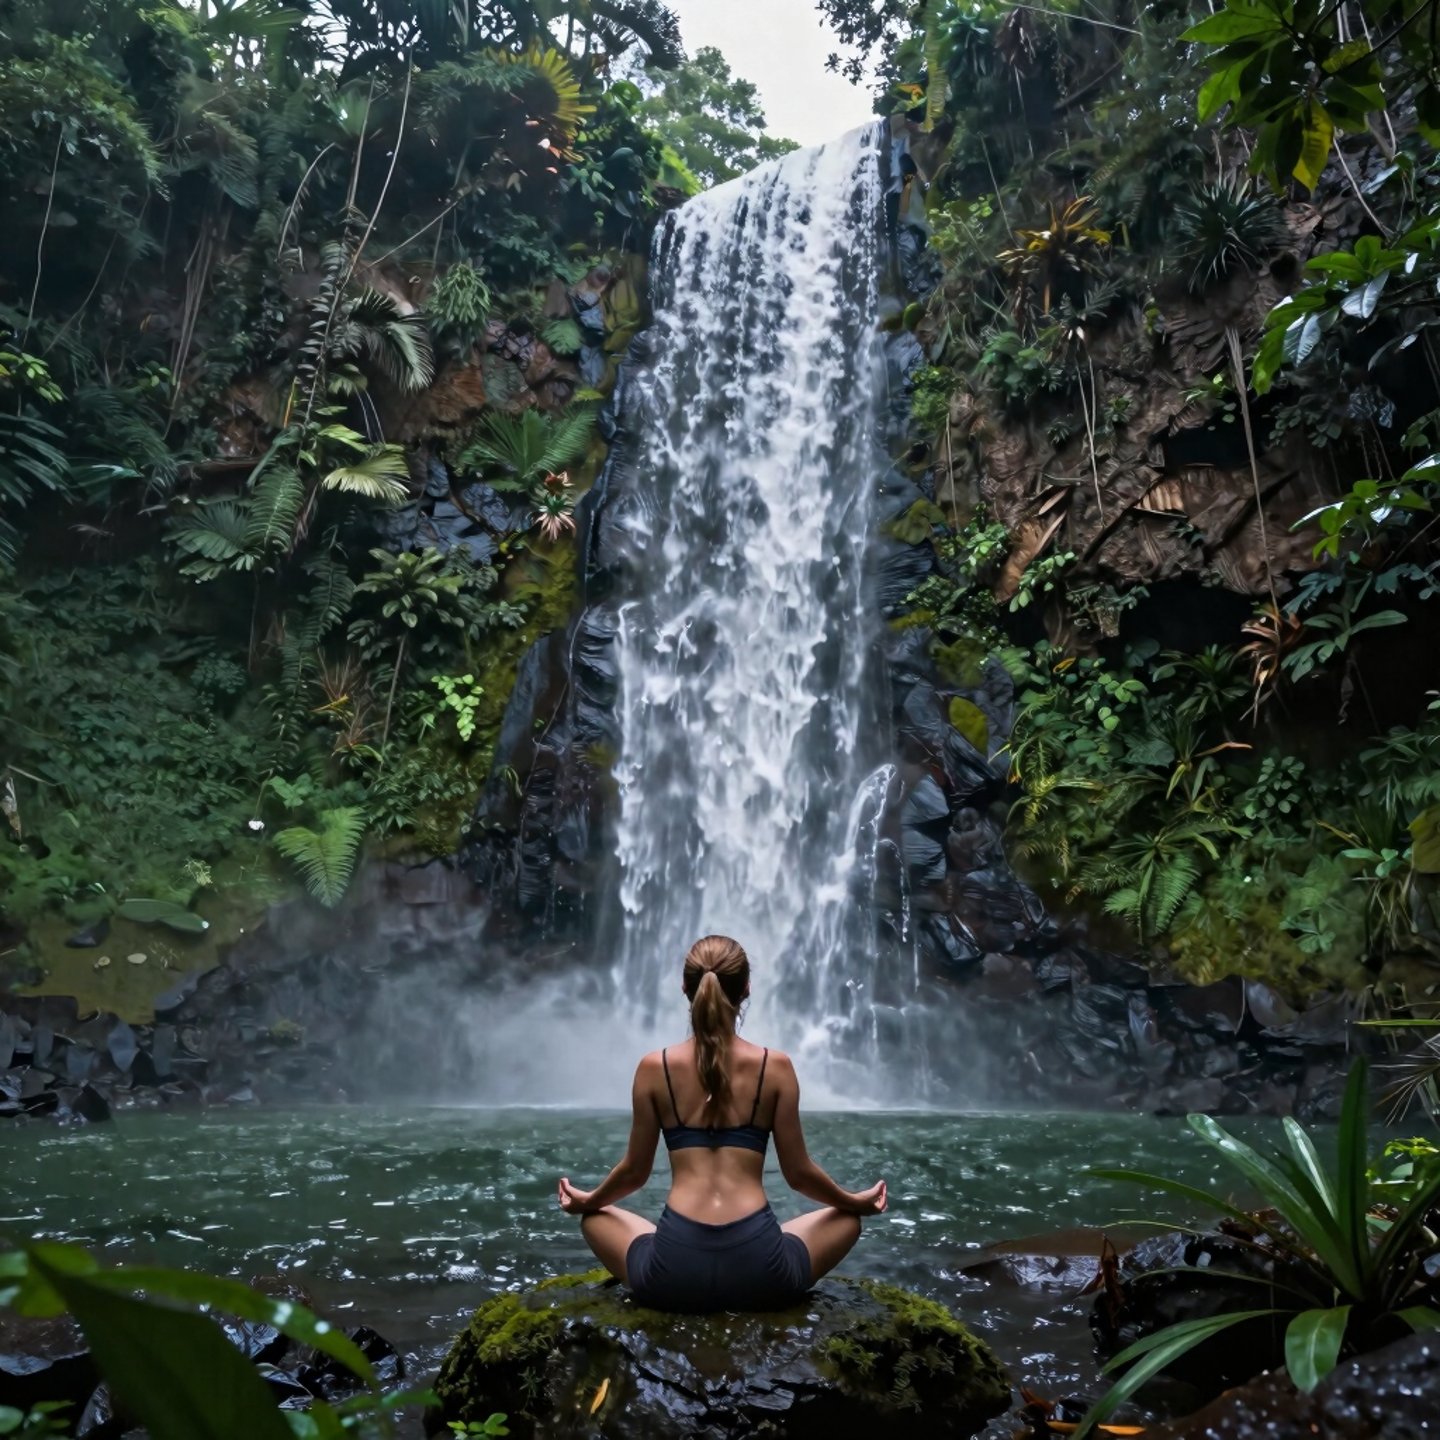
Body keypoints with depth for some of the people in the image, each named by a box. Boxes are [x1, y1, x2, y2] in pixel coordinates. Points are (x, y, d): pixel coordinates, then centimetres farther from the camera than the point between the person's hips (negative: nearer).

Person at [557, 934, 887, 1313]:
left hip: (674, 1272, 1)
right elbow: (799, 1173, 5)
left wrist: (586, 1200, 31)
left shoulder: (654, 1067, 1)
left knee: (595, 1218, 32)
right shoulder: (776, 1067, -1)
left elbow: (635, 1170, 9)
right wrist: (856, 1201, 26)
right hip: (758, 1270, 0)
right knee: (847, 1218, 29)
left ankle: (667, 1289, 12)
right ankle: (769, 1291, 10)